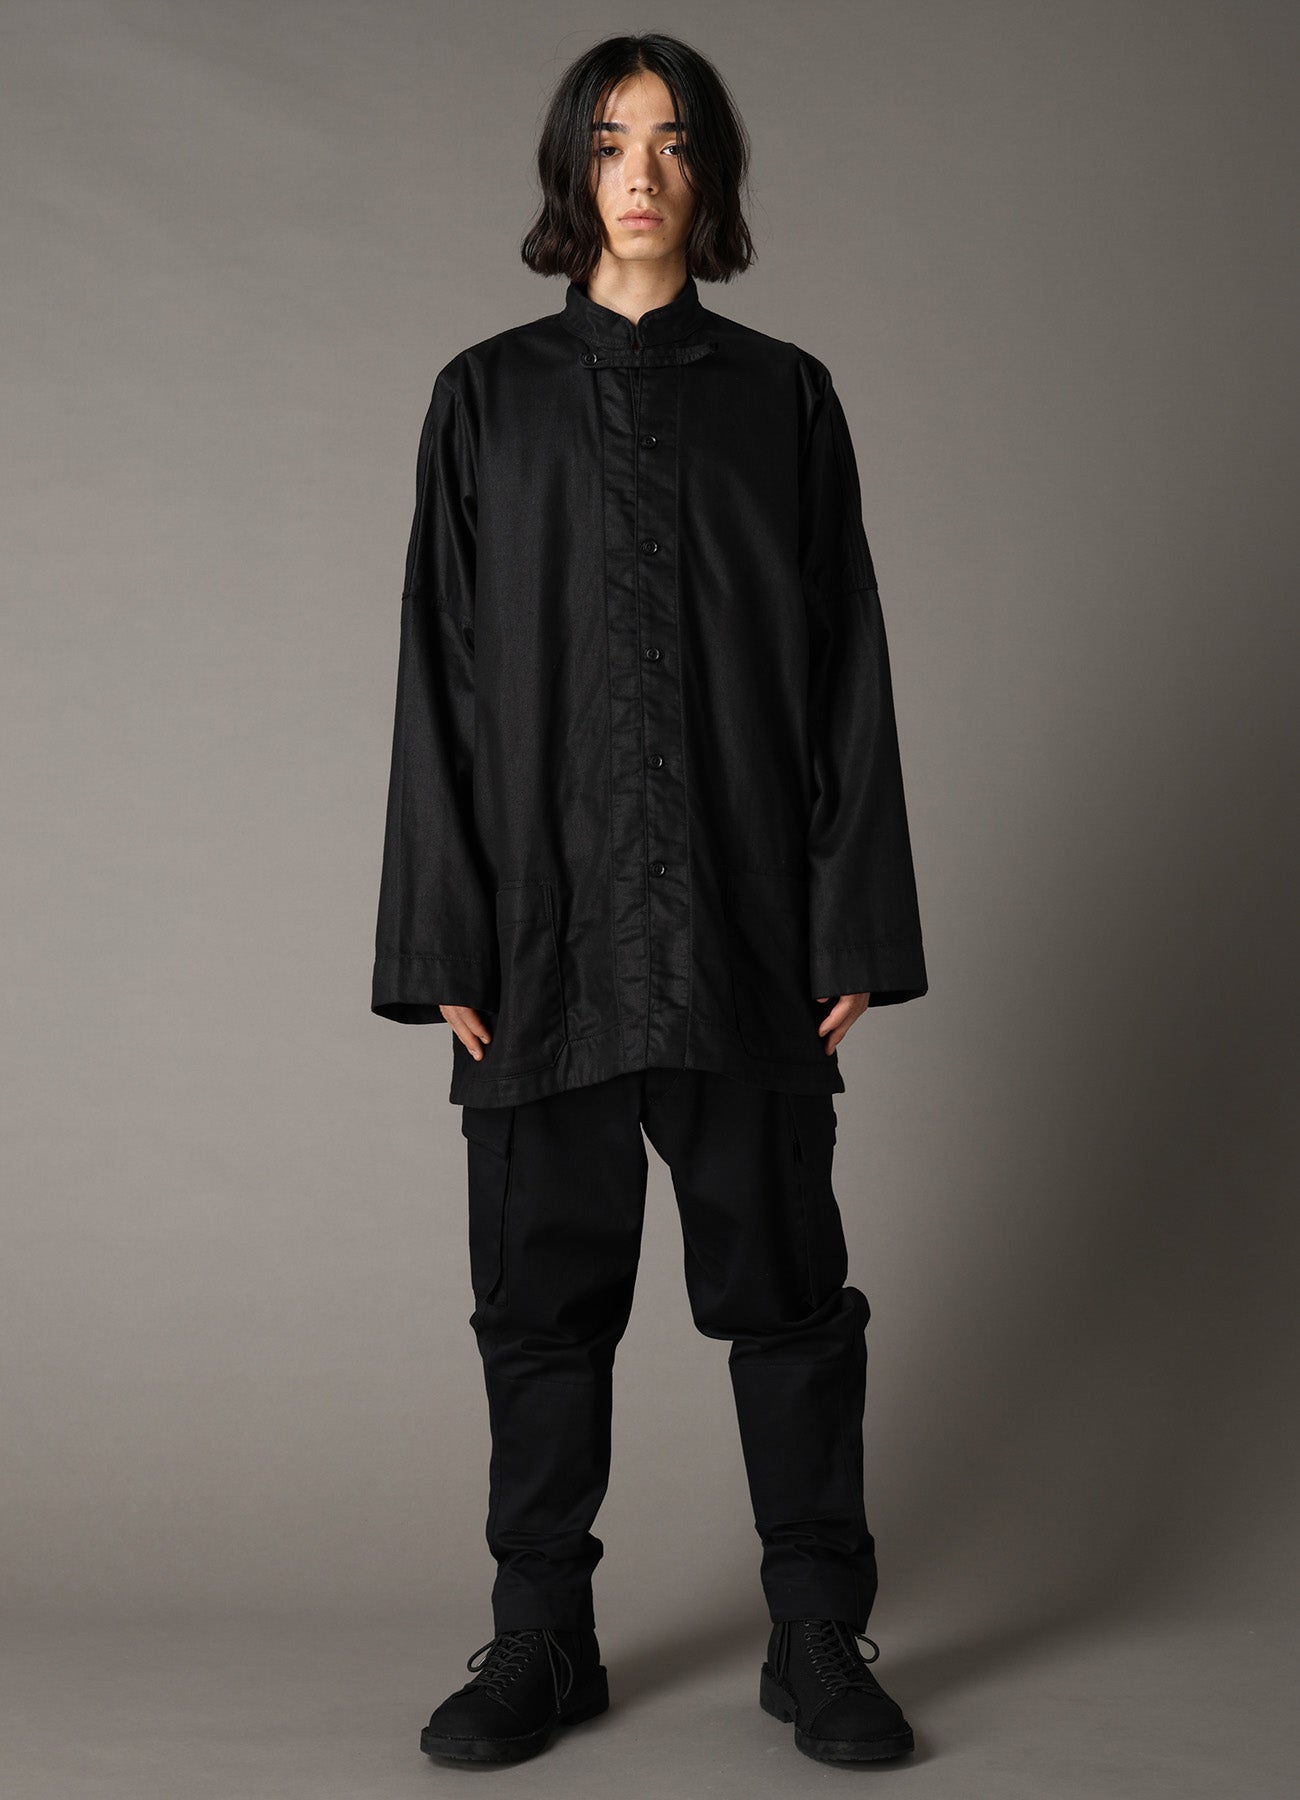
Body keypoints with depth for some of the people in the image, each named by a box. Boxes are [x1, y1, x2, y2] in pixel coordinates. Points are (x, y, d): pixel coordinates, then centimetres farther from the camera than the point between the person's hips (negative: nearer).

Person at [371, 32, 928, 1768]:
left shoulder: (784, 399, 7)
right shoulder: (488, 401, 7)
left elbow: (848, 670, 5)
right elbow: (442, 681, 4)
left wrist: (856, 925, -2)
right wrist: (444, 944, -3)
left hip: (747, 931, 0)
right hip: (547, 930, 1)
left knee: (786, 1283, 3)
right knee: (545, 1293, 6)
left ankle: (819, 1638, 15)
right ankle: (543, 1638, 18)